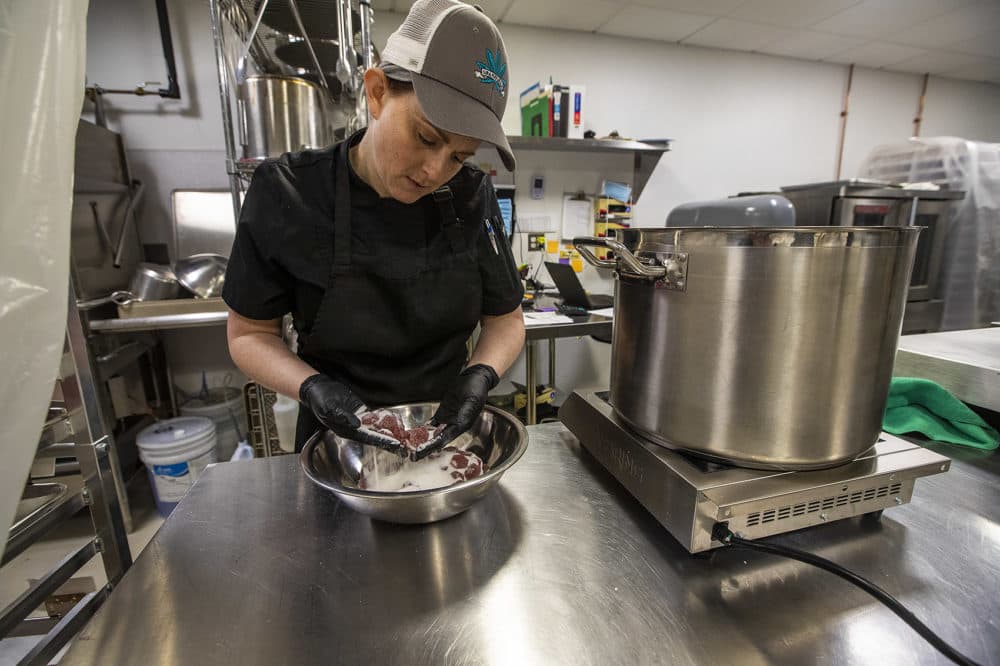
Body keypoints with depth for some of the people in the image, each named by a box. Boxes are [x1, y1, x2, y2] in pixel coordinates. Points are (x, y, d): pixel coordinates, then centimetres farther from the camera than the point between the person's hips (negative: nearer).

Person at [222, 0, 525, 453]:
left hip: (446, 429, 2)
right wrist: (311, 388, -27)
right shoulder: (288, 194, -17)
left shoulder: (473, 197, -14)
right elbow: (249, 334, -9)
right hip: (338, 439, -1)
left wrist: (480, 376, -24)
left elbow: (505, 321, -5)